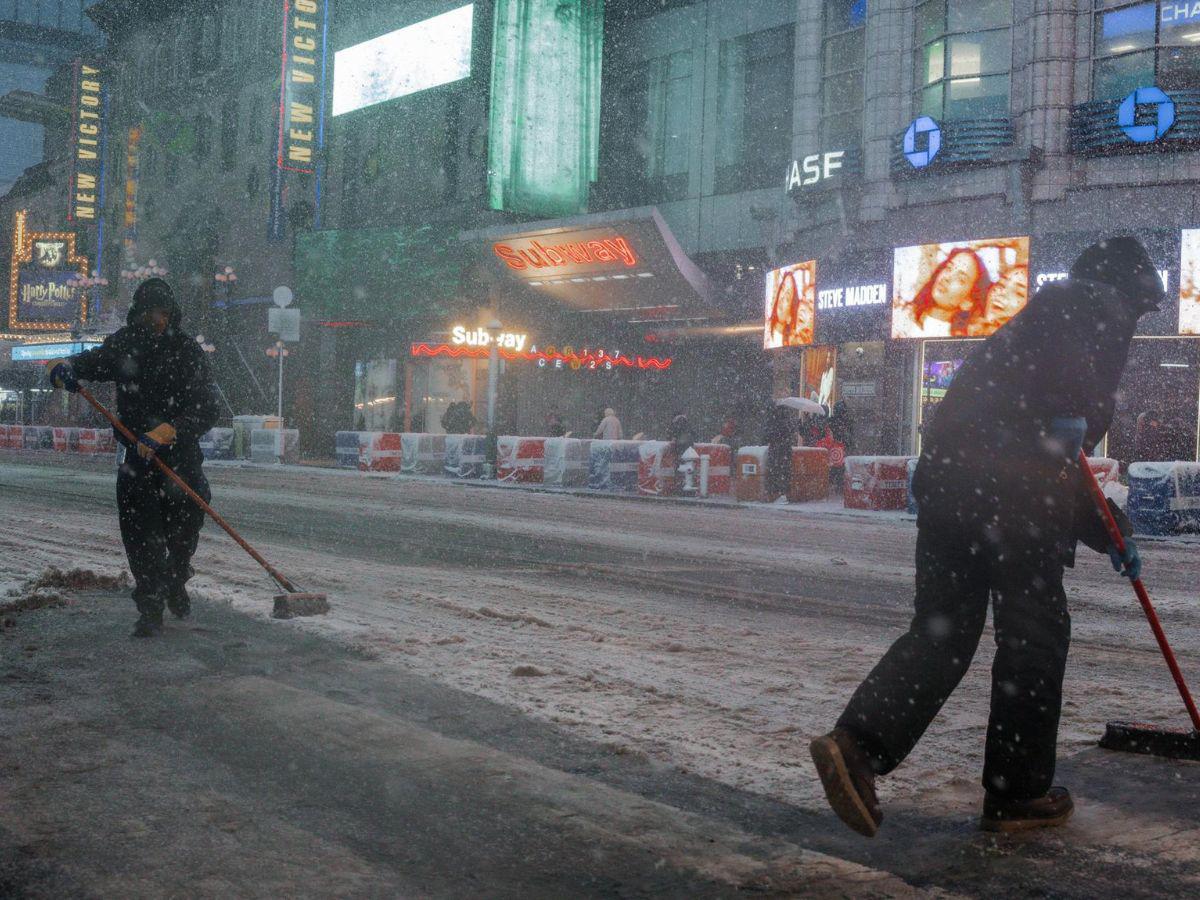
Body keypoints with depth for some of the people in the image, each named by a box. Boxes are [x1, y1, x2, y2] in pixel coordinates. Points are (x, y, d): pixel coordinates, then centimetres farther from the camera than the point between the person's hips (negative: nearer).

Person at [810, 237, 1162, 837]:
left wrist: (1110, 533, 41)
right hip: (1012, 488, -8)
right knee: (1034, 635, 3)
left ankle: (856, 745, -9)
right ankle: (1017, 793, 11)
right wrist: (1070, 410, -27)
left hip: (944, 472, 8)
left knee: (942, 630, 8)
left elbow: (1063, 467, 38)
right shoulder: (1100, 305, 10)